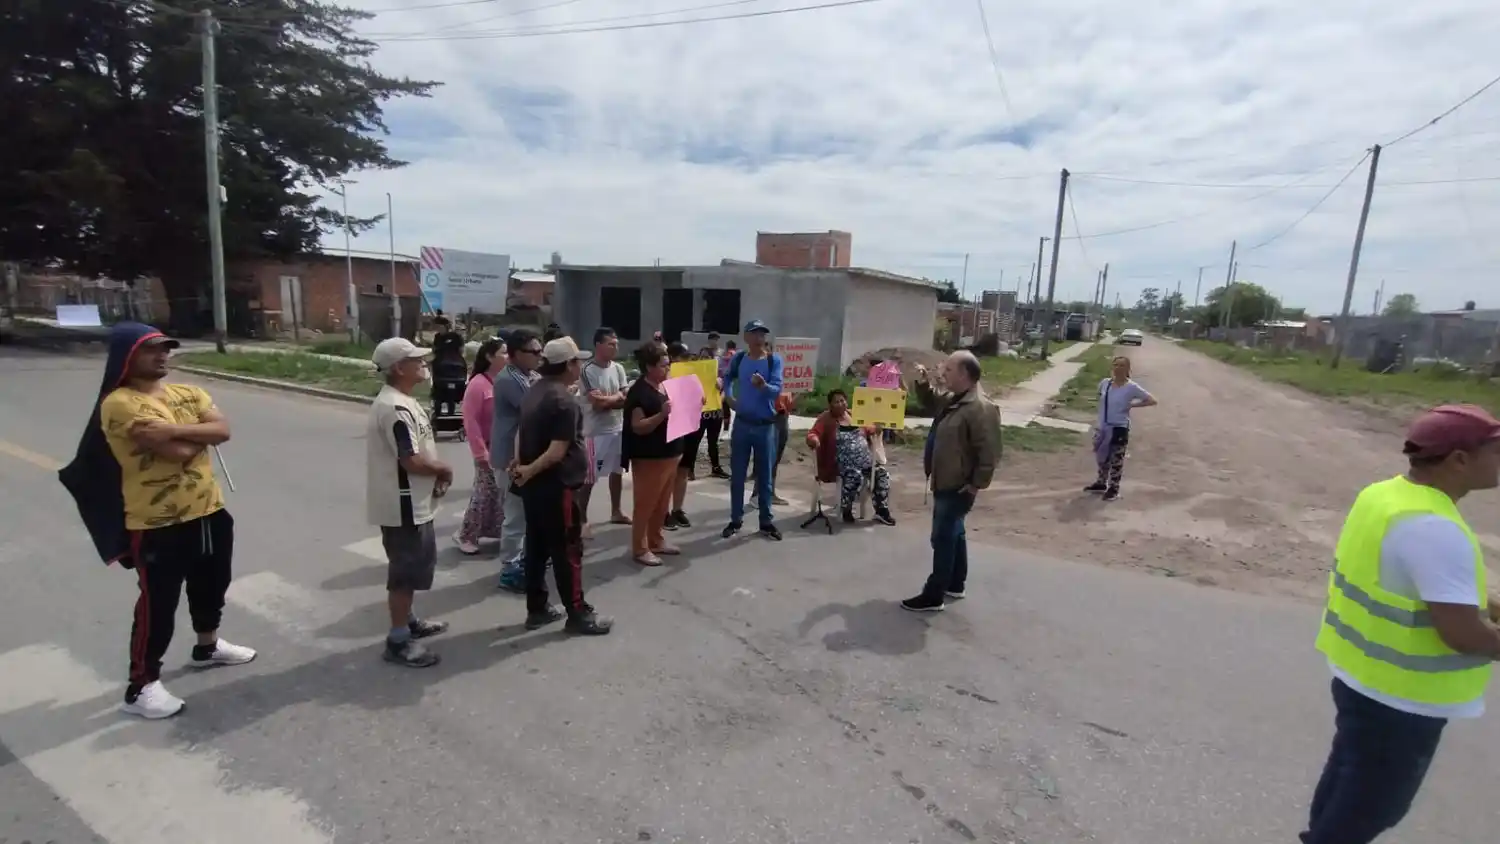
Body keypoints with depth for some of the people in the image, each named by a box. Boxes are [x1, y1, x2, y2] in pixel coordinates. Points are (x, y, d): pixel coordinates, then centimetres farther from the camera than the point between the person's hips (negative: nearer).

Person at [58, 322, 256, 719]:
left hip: (209, 511, 7)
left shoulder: (188, 393, 6)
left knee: (211, 584, 23)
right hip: (157, 524, -7)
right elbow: (177, 452, -26)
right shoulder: (119, 404, -16)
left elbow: (223, 429, -10)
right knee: (158, 604, 2)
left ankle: (208, 647, 44)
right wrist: (200, 433, -8)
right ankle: (141, 686, 16)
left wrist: (176, 430, -23)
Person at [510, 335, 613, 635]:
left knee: (537, 546, 15)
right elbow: (557, 453, -23)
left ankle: (537, 609, 25)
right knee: (567, 550, 0)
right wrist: (530, 471, -11)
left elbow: (522, 433, 15)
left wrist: (520, 464, 6)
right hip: (556, 486, -9)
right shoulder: (565, 402, -20)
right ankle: (577, 613, 10)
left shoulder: (534, 392, 9)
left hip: (532, 484, 9)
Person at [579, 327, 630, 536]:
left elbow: (626, 400, 1)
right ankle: (582, 519, 10)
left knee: (617, 471, 17)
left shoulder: (618, 368, 4)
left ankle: (616, 512, 32)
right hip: (595, 431, -6)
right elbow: (596, 402, -20)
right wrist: (616, 397, -5)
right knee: (589, 477, 0)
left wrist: (606, 400, -15)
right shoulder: (587, 370, -13)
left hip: (618, 428, 7)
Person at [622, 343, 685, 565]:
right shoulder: (639, 392, -16)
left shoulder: (667, 386, 10)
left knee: (662, 503, 17)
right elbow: (638, 427, -21)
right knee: (645, 504, 1)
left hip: (669, 454, 9)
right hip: (649, 458, -9)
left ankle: (656, 541, 31)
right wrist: (662, 414, -33)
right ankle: (640, 548, 13)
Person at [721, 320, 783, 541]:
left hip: (765, 426, -2)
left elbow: (777, 389, -19)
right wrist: (729, 396, 6)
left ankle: (766, 522, 18)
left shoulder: (774, 361, -7)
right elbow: (727, 378, 21)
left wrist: (763, 386, -39)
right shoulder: (738, 359, 1)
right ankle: (736, 520, 19)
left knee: (764, 476, 7)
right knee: (737, 475, 7)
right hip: (742, 424, 2)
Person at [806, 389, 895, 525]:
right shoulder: (825, 419, -4)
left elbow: (866, 429, 28)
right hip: (840, 463, -6)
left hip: (864, 460, 7)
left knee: (882, 473, -9)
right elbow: (812, 434, -15)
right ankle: (846, 510, -14)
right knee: (855, 476, -33)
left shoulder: (855, 415, 14)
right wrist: (814, 441, -40)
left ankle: (882, 511, -1)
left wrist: (877, 429, 5)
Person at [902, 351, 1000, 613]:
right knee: (953, 534, 20)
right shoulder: (952, 398, 6)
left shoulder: (980, 408, -24)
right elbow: (932, 401, 29)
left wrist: (976, 485, -21)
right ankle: (955, 585, 35)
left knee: (943, 539, -1)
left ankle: (934, 596, 10)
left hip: (957, 487, -10)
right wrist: (923, 383, 9)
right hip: (945, 483, 10)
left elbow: (989, 453, -26)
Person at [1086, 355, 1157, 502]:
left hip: (1119, 428, -5)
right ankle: (1101, 483, 35)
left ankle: (1114, 489, 17)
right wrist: (1104, 409, 6)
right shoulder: (1104, 383, -1)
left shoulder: (1131, 387, -15)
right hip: (1103, 427, 5)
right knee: (1101, 457, 18)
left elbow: (1152, 401, -11)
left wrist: (1132, 405, -15)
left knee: (1117, 459, 6)